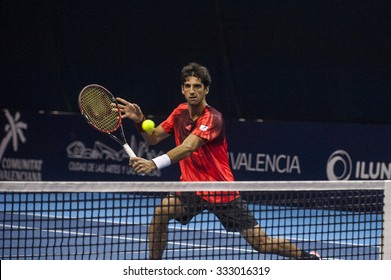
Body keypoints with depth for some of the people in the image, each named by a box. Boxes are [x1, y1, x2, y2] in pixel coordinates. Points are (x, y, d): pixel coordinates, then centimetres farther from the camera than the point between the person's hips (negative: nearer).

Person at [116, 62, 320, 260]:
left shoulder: (212, 118, -21)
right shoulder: (180, 112, 1)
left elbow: (188, 147, -36)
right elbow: (153, 138, 4)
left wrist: (155, 163, -51)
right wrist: (140, 120, -17)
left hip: (222, 191, -5)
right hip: (191, 187, 5)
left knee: (262, 243, -5)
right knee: (161, 212, -21)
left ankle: (306, 257, 16)